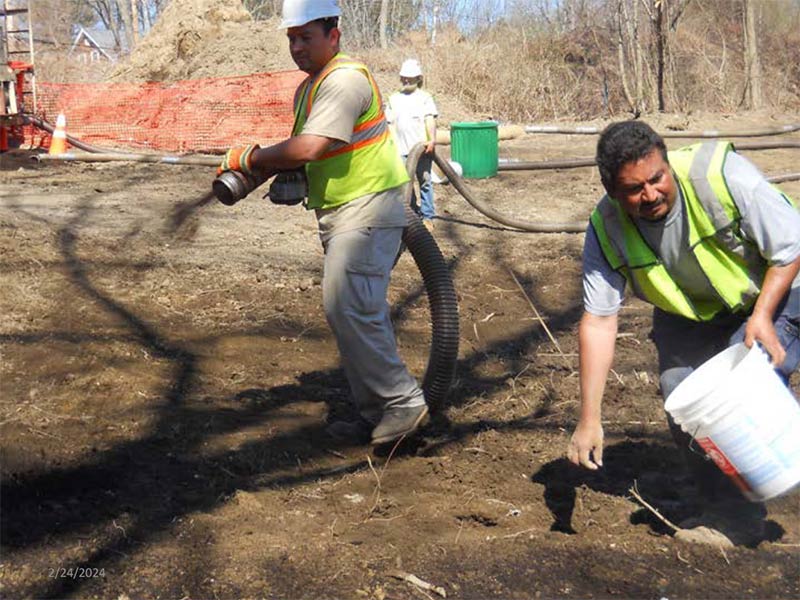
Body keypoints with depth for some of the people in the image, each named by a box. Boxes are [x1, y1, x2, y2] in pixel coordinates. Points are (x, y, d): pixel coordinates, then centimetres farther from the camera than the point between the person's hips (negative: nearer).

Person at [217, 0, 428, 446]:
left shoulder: (346, 79, -17)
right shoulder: (308, 88, 17)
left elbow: (309, 148, -26)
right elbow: (301, 152, 19)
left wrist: (249, 158, -15)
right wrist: (275, 170, -2)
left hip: (368, 208, -10)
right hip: (339, 213, 11)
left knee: (348, 307, -16)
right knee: (360, 311, 11)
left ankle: (404, 401, -6)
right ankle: (378, 414, 19)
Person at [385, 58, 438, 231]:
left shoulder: (425, 97, 3)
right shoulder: (393, 99, 15)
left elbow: (430, 120, -11)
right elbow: (390, 124, 16)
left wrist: (432, 140, -26)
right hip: (401, 150, 3)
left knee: (425, 182, 2)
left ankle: (427, 217, 8)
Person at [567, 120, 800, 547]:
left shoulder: (722, 175, -32)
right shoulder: (607, 229, -21)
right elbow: (598, 322, -20)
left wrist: (762, 316, -32)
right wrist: (589, 419, -23)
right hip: (690, 315, 4)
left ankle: (739, 516, -6)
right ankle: (719, 504, 10)